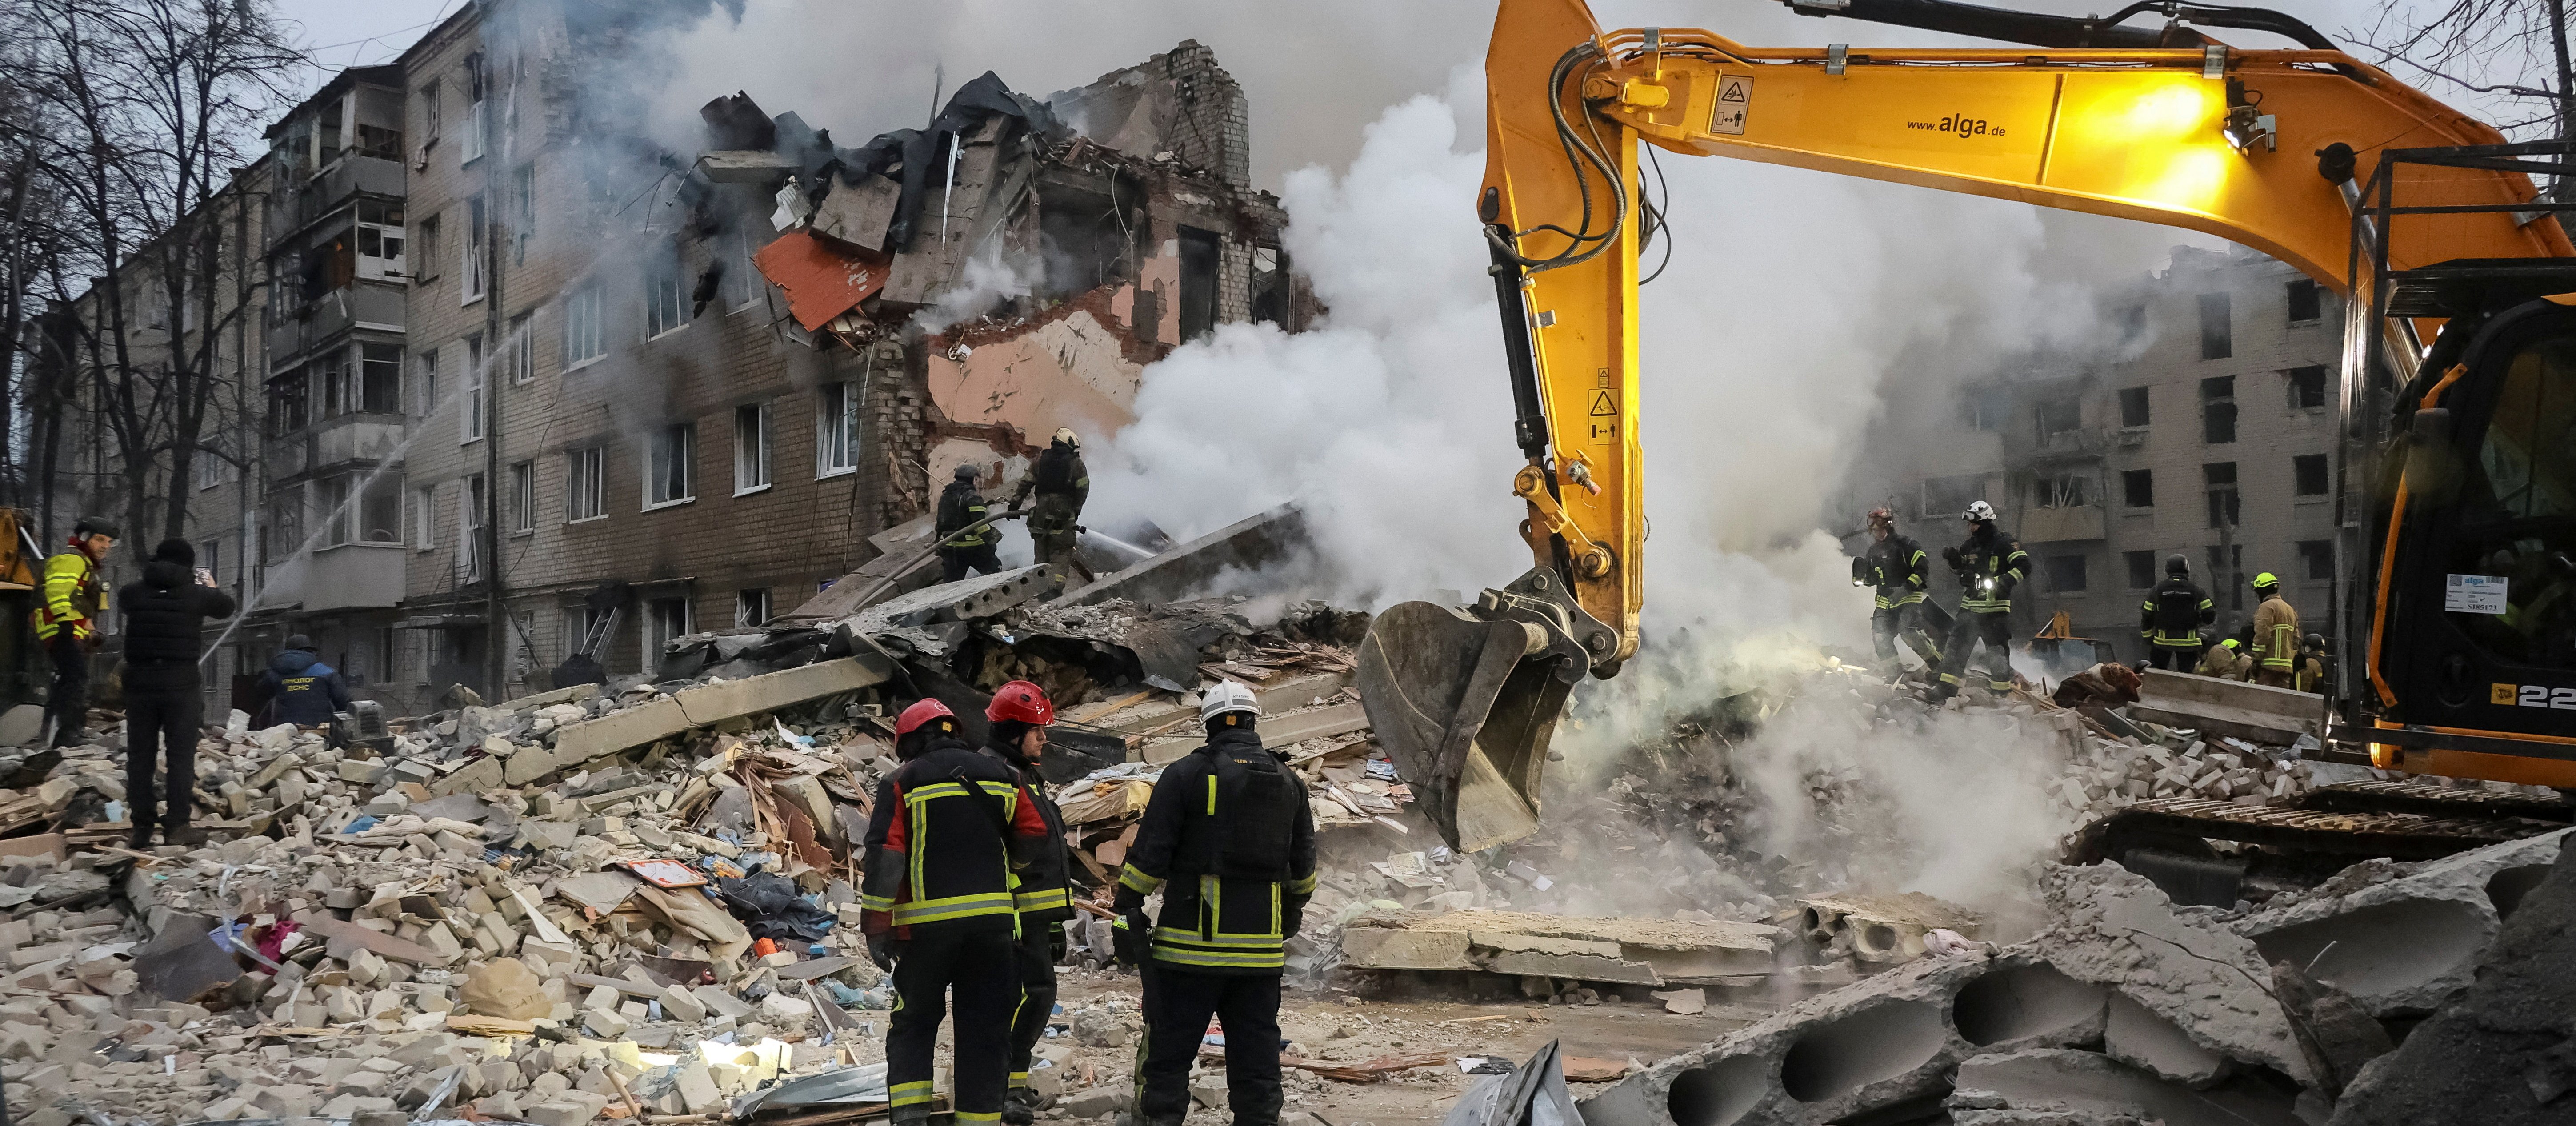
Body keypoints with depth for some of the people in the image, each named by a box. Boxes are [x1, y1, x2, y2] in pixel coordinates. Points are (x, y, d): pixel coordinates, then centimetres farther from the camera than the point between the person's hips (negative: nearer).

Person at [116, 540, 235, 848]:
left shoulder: (132, 593, 2)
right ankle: (177, 825, 0)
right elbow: (226, 607, 15)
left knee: (140, 756, 8)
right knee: (181, 755, 3)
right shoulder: (197, 594, -5)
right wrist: (211, 588, 35)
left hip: (139, 683, 3)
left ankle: (142, 829, 9)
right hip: (181, 684, -3)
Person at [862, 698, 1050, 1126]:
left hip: (926, 922, -2)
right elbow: (1033, 836, 9)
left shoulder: (902, 783, 1)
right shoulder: (1002, 776, 10)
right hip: (993, 916, 2)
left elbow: (885, 858, -7)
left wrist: (877, 928, -5)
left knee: (914, 1023, 12)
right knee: (985, 1028, 9)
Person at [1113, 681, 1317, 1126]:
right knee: (1256, 1052, 11)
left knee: (1169, 1052, 2)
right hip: (1262, 947, 4)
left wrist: (1126, 909, -1)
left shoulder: (1186, 774, -4)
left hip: (1193, 942, -4)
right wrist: (1294, 907, 35)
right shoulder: (1288, 781, 11)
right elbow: (1303, 863, 19)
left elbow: (1149, 854, -8)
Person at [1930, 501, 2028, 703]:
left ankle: (2002, 692, 7)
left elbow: (2024, 565, -16)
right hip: (1970, 606, 7)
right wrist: (1953, 559, 7)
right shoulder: (1969, 545, 12)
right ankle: (1946, 689, 7)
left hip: (1995, 608, -7)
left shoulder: (2003, 542, -9)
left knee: (1997, 651, -3)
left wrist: (2006, 581, -28)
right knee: (1957, 647, 5)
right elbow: (1961, 568, 28)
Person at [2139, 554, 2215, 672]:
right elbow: (2210, 616, -3)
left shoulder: (2157, 590, -1)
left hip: (2162, 641, 0)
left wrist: (2148, 638, 12)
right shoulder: (2196, 591, -3)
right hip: (2188, 643, 0)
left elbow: (2147, 617, 1)